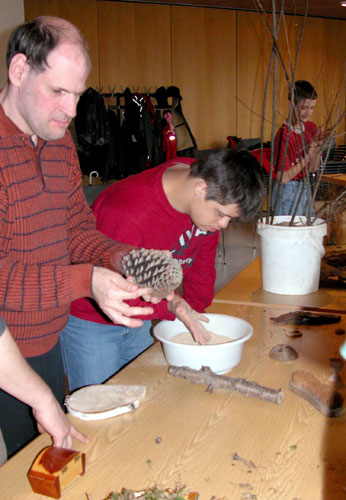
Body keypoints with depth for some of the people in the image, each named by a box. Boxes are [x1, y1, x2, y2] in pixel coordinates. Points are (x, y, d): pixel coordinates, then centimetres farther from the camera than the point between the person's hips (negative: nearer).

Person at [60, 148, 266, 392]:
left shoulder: (214, 195, -12)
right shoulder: (127, 213, -36)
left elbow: (202, 262, 4)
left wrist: (195, 315, 1)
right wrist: (169, 305, -39)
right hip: (92, 320, -6)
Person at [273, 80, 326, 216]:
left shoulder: (311, 128, 5)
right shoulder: (284, 134, -17)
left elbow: (312, 169, 10)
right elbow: (282, 177, -20)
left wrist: (318, 146, -5)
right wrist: (307, 157, -19)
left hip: (306, 188, 8)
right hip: (288, 191, -7)